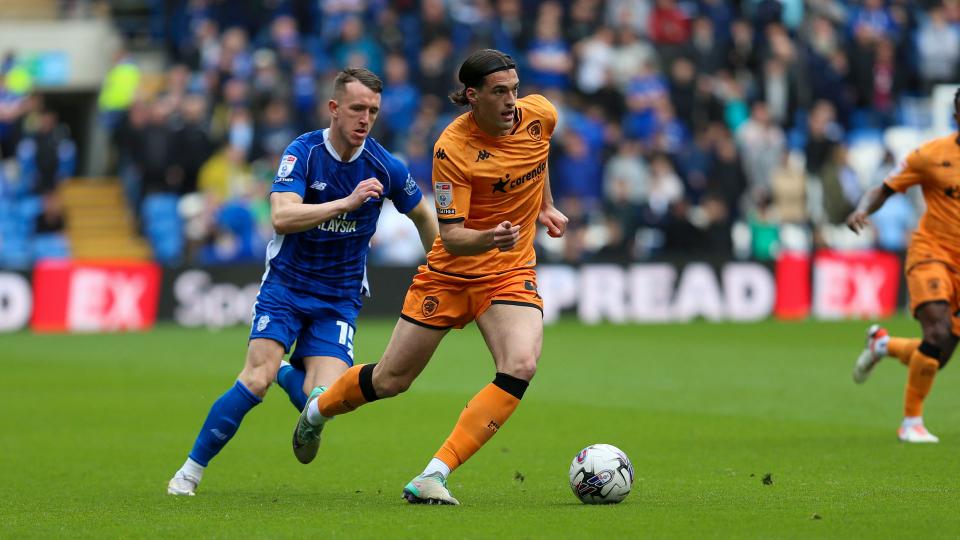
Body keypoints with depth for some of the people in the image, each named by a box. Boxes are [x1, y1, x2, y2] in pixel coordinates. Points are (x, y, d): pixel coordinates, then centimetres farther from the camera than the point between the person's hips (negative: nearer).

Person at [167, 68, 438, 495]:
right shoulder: (303, 152, -13)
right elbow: (282, 216, -28)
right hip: (286, 285, -2)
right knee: (256, 380, -20)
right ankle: (191, 471, -4)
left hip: (340, 296, 2)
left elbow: (423, 216, 12)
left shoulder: (385, 167, -8)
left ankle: (289, 375, 23)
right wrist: (348, 201, -36)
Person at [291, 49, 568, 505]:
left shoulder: (540, 115, -8)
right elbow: (451, 235, -24)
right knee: (391, 379, 8)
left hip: (511, 272, 3)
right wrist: (489, 239, -44)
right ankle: (318, 408, 42)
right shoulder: (453, 148, -23)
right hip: (450, 273, -3)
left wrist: (545, 206, 26)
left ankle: (435, 475, -20)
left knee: (520, 367, -24)